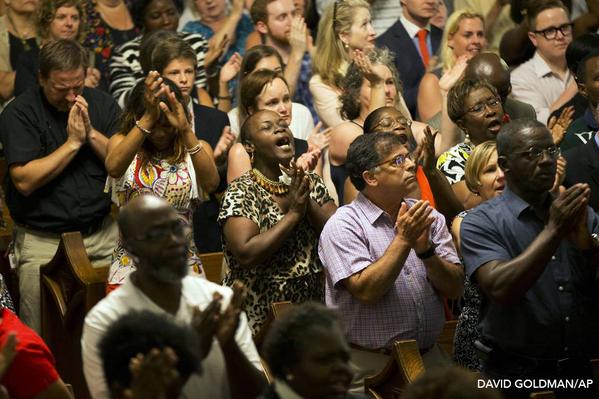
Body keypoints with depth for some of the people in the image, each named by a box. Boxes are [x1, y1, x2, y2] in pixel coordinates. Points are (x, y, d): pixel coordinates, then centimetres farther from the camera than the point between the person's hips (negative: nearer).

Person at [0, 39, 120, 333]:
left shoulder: (103, 105, 7)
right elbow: (25, 181, -14)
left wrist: (92, 134, -11)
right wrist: (73, 142, -13)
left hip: (103, 232, 3)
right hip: (42, 240, -3)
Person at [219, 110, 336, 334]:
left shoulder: (311, 183, 7)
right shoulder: (241, 192, -8)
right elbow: (246, 255, -21)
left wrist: (308, 203, -15)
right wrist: (294, 213, -17)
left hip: (311, 306, 5)